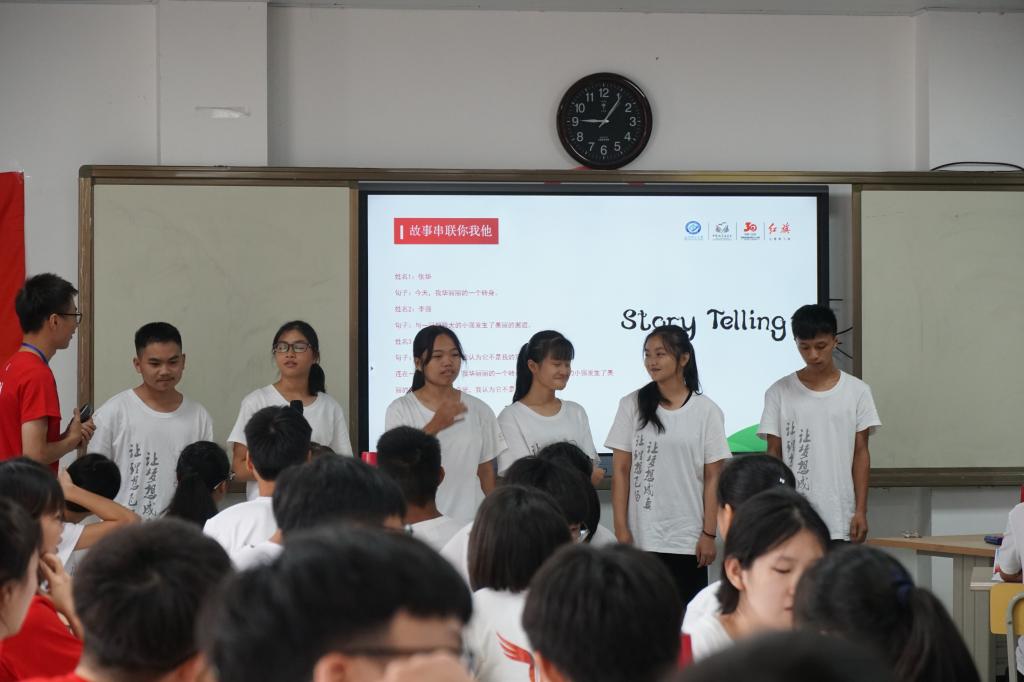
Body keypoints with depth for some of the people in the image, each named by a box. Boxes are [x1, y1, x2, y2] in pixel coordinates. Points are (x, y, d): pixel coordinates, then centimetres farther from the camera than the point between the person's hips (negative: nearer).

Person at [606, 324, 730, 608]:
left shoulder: (706, 411, 2)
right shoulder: (632, 406, 4)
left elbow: (712, 477, 2)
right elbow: (620, 470, 3)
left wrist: (709, 533, -2)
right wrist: (621, 528, -2)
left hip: (687, 540, 0)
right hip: (640, 537, 0)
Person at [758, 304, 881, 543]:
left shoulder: (857, 391, 3)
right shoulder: (780, 393, 2)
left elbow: (861, 453, 4)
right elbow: (773, 455, 4)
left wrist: (861, 510, -2)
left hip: (840, 521, 1)